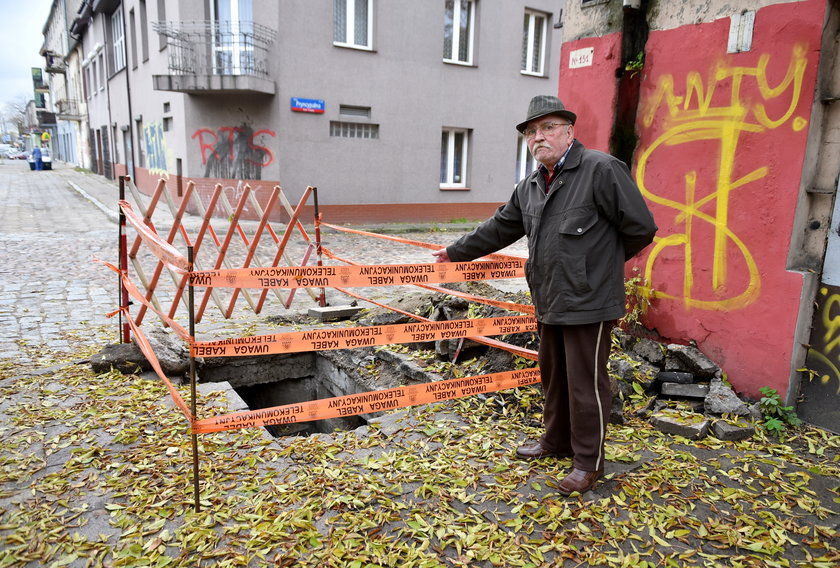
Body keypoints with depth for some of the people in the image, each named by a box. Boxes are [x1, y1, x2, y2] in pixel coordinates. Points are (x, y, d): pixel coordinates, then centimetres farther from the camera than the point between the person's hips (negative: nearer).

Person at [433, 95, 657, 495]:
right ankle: (557, 440, 41)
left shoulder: (602, 169, -13)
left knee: (585, 384, 3)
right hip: (549, 301, 8)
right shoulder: (529, 186, 11)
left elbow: (641, 228, -11)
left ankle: (588, 462, 21)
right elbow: (499, 228, 21)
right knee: (552, 376, 20)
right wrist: (456, 252, 25)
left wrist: (600, 262, 2)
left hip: (588, 302, -7)